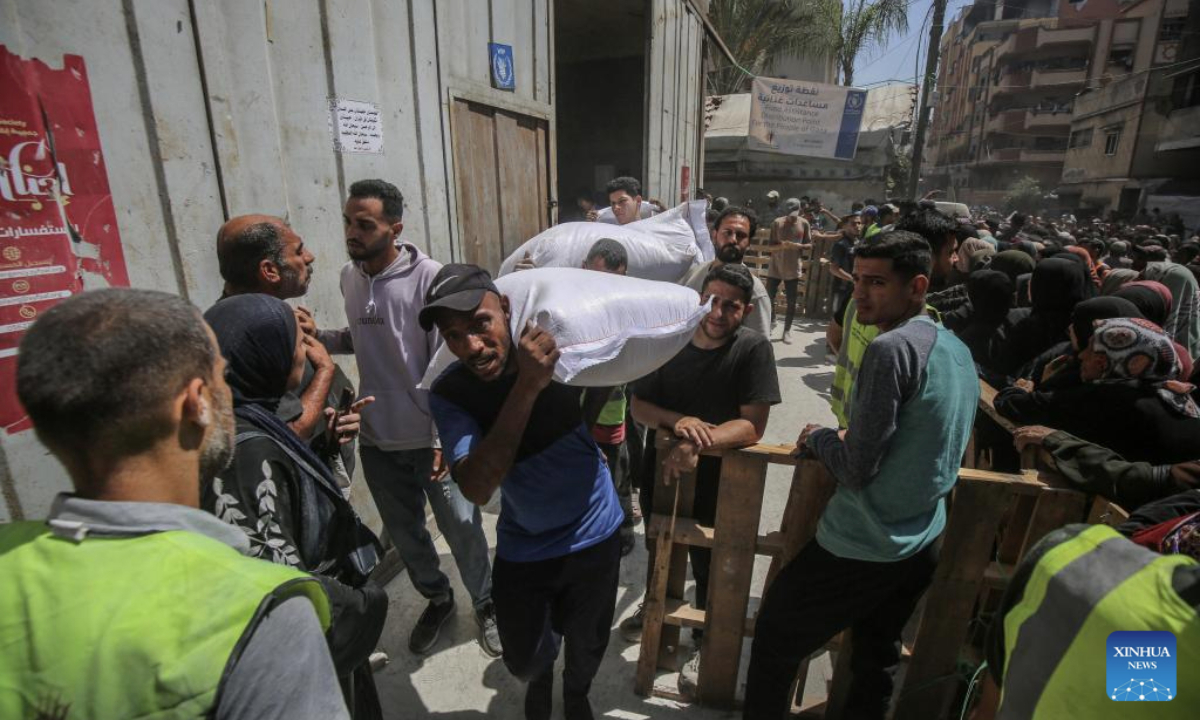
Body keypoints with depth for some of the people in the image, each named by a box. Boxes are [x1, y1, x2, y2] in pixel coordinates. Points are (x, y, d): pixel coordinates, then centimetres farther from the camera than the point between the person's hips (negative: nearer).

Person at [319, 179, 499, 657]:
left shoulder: (428, 279, -17)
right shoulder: (349, 277, 2)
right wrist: (319, 338, -3)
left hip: (429, 438, -5)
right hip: (377, 439, 6)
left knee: (462, 529, 9)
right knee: (405, 533, 20)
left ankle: (485, 604, 35)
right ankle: (436, 599, 45)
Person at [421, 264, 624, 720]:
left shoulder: (561, 344, -19)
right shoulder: (449, 393, -20)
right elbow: (477, 489, -34)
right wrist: (527, 387, -41)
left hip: (593, 536, 1)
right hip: (522, 548, 0)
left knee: (586, 652, 22)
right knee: (523, 662, 18)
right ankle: (541, 675, 58)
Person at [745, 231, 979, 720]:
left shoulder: (892, 347, -23)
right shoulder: (958, 351, 5)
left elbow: (856, 468, -23)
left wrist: (817, 437, -5)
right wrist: (839, 438, 10)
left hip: (861, 548, -8)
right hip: (921, 545, 8)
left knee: (773, 642, 12)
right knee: (875, 662, 24)